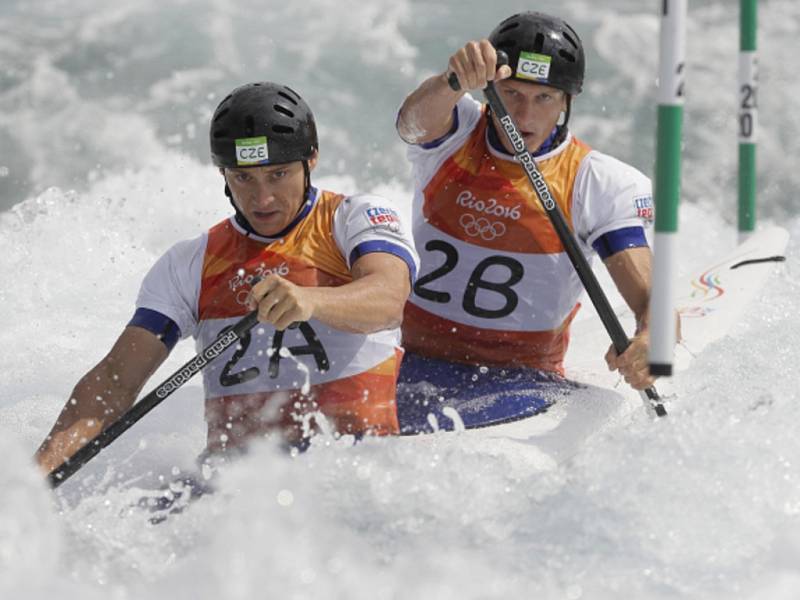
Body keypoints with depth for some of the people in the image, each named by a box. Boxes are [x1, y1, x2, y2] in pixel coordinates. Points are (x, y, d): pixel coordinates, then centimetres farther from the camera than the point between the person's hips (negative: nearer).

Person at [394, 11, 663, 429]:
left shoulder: (603, 183, -4)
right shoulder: (451, 134, 1)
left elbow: (649, 293, -12)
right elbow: (419, 117, -24)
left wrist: (649, 341, -37)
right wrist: (457, 79, -47)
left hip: (523, 379, -1)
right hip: (416, 363, 1)